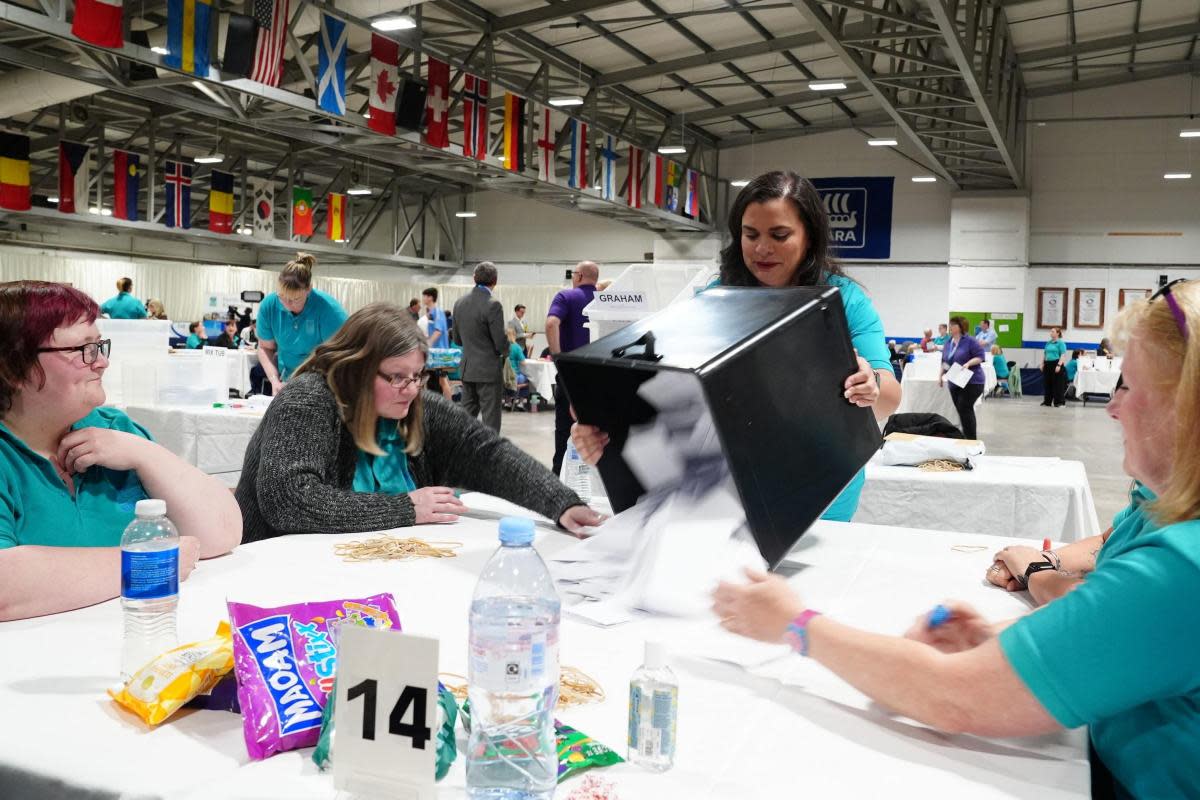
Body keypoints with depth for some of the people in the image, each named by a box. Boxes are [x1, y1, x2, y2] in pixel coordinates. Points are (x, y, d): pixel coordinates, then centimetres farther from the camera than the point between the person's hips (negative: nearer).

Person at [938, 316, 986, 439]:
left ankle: (971, 439, -7)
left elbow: (980, 357, -13)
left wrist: (968, 364, -27)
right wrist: (940, 375, 9)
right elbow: (944, 361, 18)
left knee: (965, 409, -12)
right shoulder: (948, 342, 11)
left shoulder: (970, 341, -10)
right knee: (961, 411, 9)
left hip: (971, 382, -7)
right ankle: (965, 437, 17)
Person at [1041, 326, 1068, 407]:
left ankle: (1059, 402, 1)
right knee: (1047, 383, 9)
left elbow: (1063, 355, -12)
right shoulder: (1048, 343, 15)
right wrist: (1042, 363, 12)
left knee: (1057, 384, -4)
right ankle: (1047, 401, 17)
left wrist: (1059, 365, -20)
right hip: (1048, 364, 7)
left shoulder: (1060, 343, -5)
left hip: (1056, 364, -7)